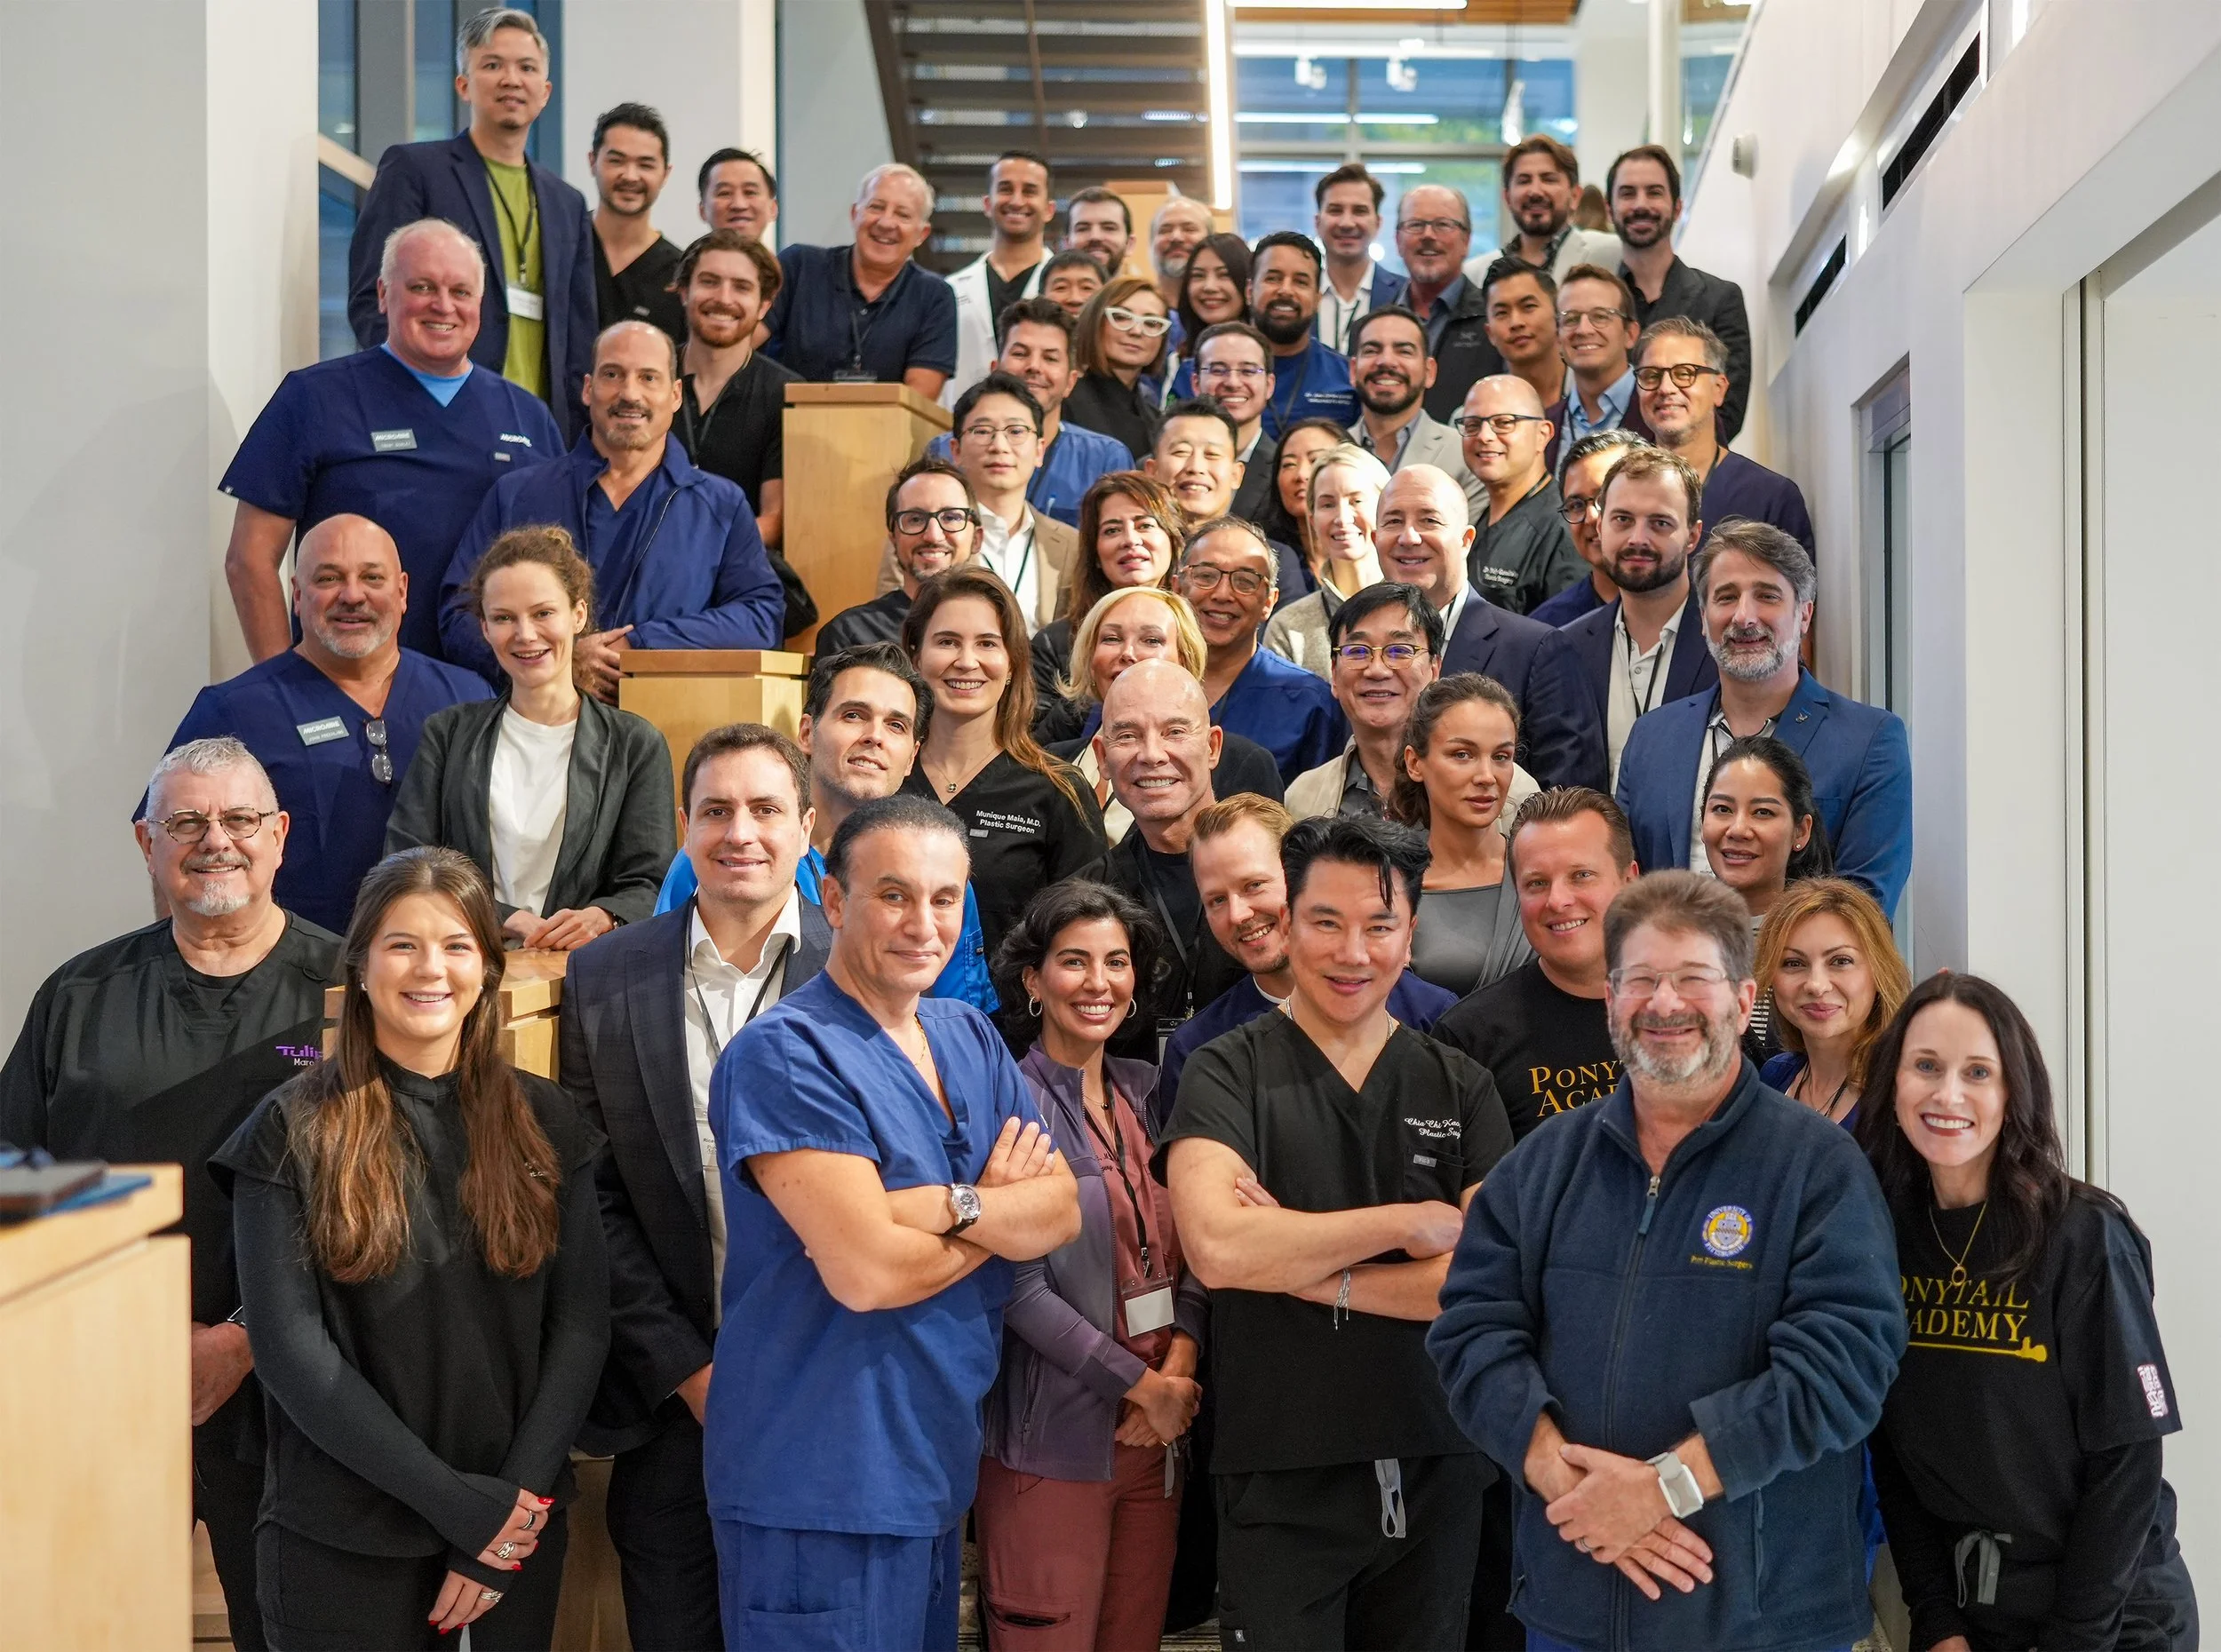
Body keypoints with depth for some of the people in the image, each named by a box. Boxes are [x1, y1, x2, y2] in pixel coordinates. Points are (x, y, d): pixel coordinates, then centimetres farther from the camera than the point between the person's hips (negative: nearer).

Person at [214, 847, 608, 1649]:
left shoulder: (542, 1121, 4)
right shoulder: (292, 1130, -4)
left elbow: (580, 1323, 1)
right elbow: (289, 1346, -10)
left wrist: (517, 1499, -11)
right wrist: (454, 1500, -15)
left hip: (516, 1523, 3)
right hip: (341, 1541, -2)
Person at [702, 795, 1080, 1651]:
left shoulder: (973, 1039, 9)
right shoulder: (784, 1053, -16)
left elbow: (1063, 1211, -1)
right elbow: (866, 1271, -23)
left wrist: (948, 1206, -19)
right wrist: (1003, 1210, -6)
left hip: (943, 1468, 8)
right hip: (822, 1486, -7)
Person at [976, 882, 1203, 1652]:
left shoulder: (1145, 1092, 9)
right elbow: (1020, 1291, -14)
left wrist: (1180, 1371, -9)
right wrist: (1145, 1386, -12)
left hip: (1158, 1431, 6)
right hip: (1056, 1436, -6)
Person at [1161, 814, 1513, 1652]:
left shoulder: (1462, 1089, 3)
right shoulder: (1228, 1073, -4)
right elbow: (1217, 1247, -21)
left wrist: (1308, 1271, -14)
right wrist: (1411, 1223, -15)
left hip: (1435, 1474, 3)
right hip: (1279, 1480, -3)